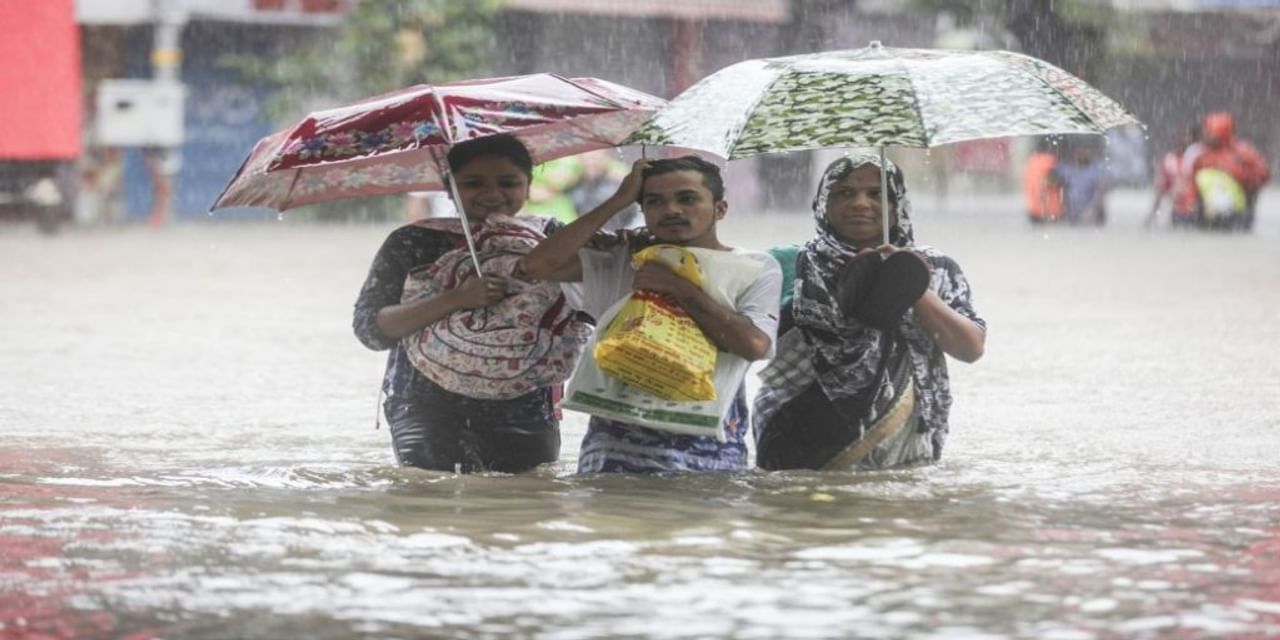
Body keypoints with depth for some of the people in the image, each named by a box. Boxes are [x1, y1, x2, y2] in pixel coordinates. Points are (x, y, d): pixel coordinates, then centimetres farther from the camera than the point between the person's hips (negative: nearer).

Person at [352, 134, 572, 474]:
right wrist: (454, 299, -24)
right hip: (430, 416, -2)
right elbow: (369, 328, -10)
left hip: (524, 418, 2)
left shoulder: (551, 238, 7)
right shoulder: (413, 243, 1)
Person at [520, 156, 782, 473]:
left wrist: (679, 288, -11)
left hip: (712, 452, -1)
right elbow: (539, 264, -5)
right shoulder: (619, 259, 9)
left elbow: (755, 345, -15)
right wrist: (617, 202, -2)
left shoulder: (756, 269, 3)